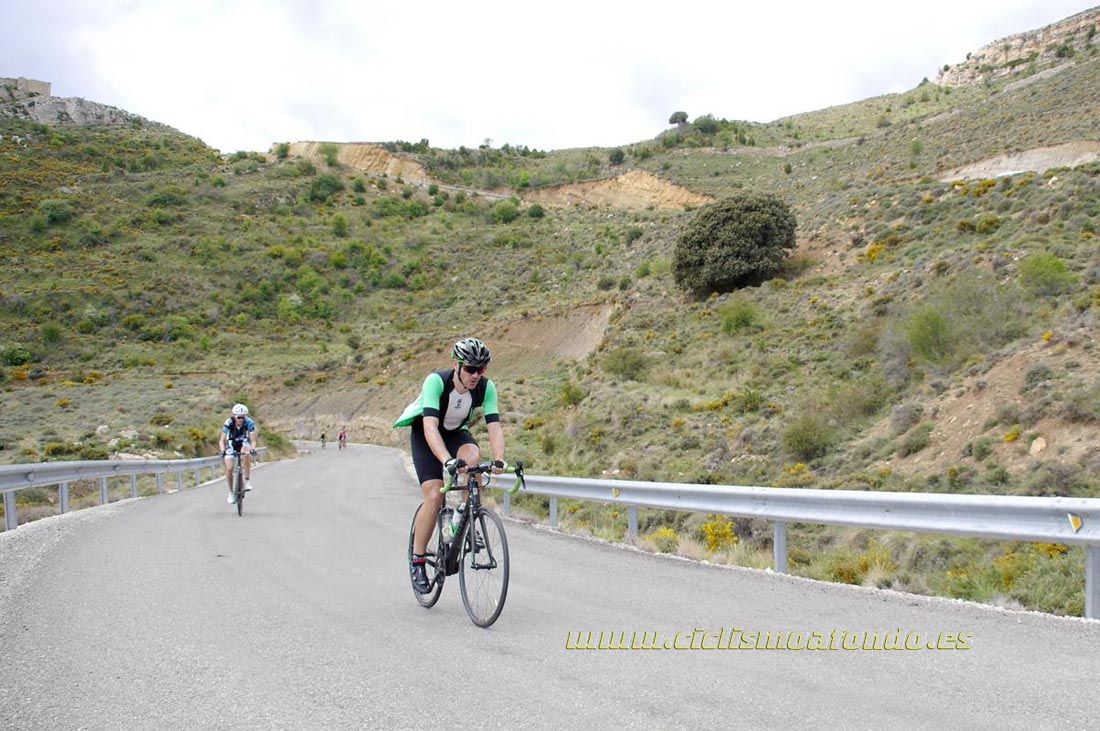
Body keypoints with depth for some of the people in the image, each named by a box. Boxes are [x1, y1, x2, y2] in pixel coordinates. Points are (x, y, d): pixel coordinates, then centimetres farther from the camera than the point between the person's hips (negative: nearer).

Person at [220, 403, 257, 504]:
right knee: (229, 468, -15)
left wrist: (252, 449, -45)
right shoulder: (228, 423, -26)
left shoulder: (249, 423, -25)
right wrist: (223, 450, -41)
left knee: (246, 453, -37)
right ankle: (231, 493, 6)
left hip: (244, 443, -1)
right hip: (232, 444, 1)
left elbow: (253, 440, -25)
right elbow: (222, 440, -22)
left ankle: (247, 481, -30)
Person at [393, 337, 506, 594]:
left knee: (473, 456, -33)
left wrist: (499, 460, -46)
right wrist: (448, 461, -58)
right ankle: (417, 560, 2)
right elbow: (430, 427, -43)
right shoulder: (436, 381, -34)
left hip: (456, 431, 3)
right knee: (434, 498, -17)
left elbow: (494, 426, -28)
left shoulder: (486, 387, -23)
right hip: (425, 435, -3)